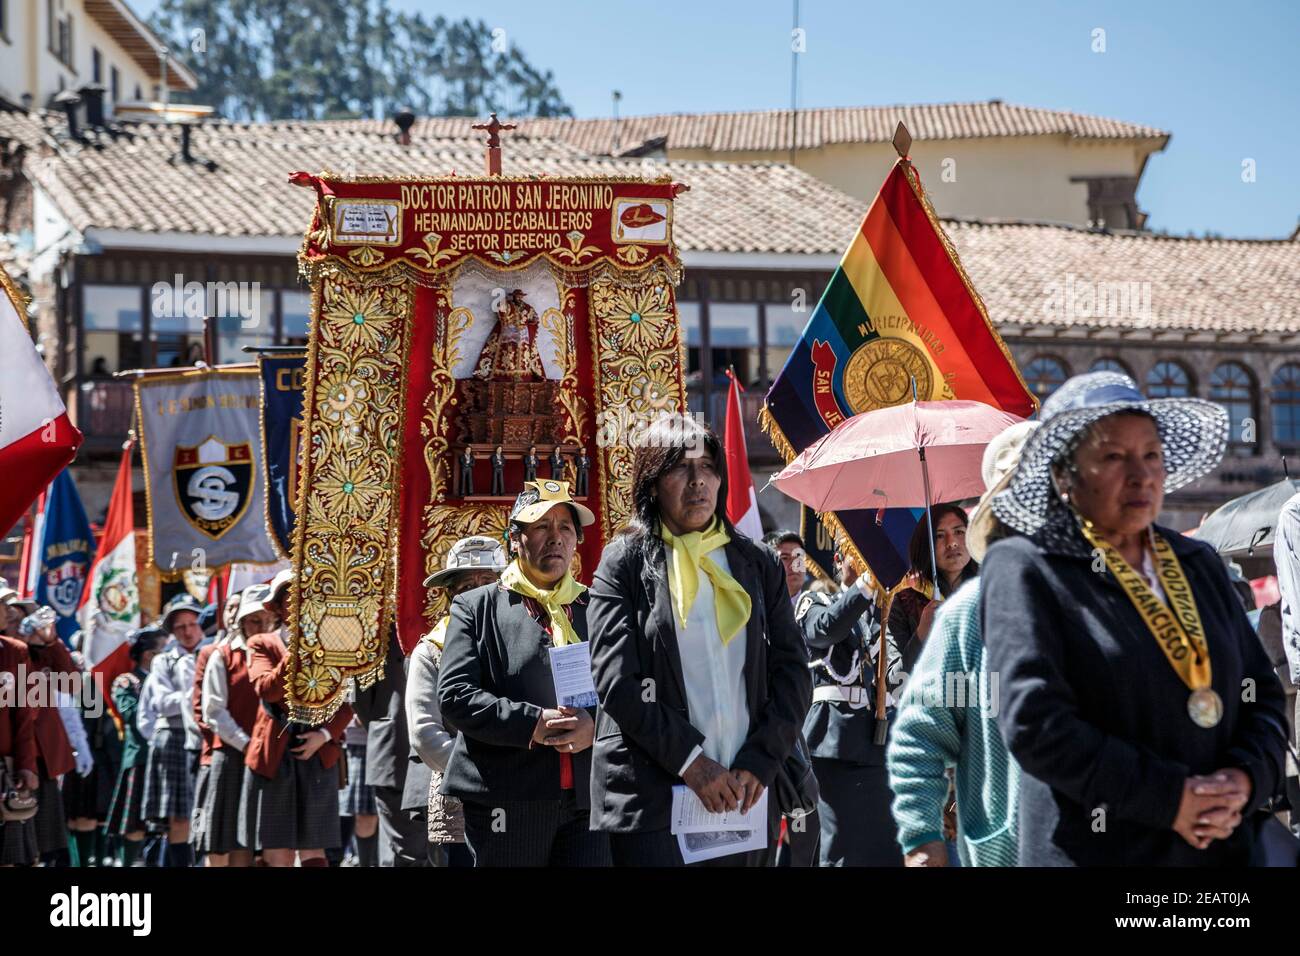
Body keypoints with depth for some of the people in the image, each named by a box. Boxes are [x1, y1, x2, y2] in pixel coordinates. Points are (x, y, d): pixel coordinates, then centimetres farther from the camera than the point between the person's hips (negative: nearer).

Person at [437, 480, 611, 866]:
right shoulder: (476, 607, 7)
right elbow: (454, 696, -4)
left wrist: (595, 725, -12)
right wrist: (533, 723, -15)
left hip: (587, 802, 3)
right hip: (507, 804, -2)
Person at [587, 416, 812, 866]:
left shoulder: (757, 563, 12)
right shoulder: (625, 562, 3)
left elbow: (793, 672, 8)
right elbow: (616, 680, -6)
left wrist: (760, 762, -5)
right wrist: (689, 759, -12)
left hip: (743, 796, 3)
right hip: (651, 800, -3)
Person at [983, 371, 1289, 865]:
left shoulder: (1200, 565, 12)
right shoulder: (1024, 570, -5)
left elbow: (1263, 692, 12)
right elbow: (1034, 723, -15)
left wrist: (1245, 779, -9)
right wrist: (1170, 798, -17)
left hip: (1226, 847, 5)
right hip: (1094, 851, -5)